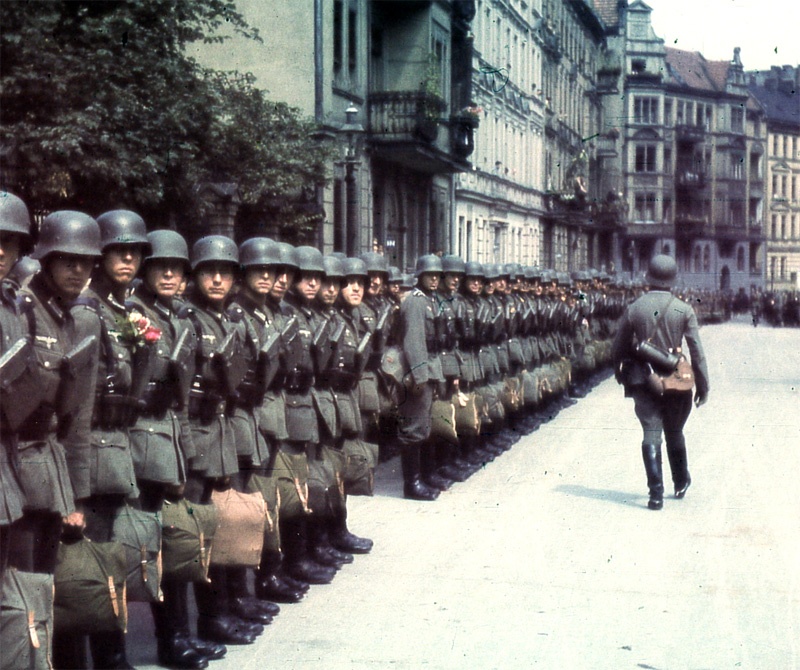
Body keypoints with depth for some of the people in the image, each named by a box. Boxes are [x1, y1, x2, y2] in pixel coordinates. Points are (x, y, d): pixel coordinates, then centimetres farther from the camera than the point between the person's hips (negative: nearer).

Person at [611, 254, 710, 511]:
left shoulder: (633, 309, -3)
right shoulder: (684, 310, -6)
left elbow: (618, 349, 3)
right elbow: (697, 351, -7)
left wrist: (621, 374, 21)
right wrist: (703, 385, 1)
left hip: (643, 381, -1)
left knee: (651, 434, -1)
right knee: (674, 433, 18)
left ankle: (656, 493, -11)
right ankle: (681, 484, 34)